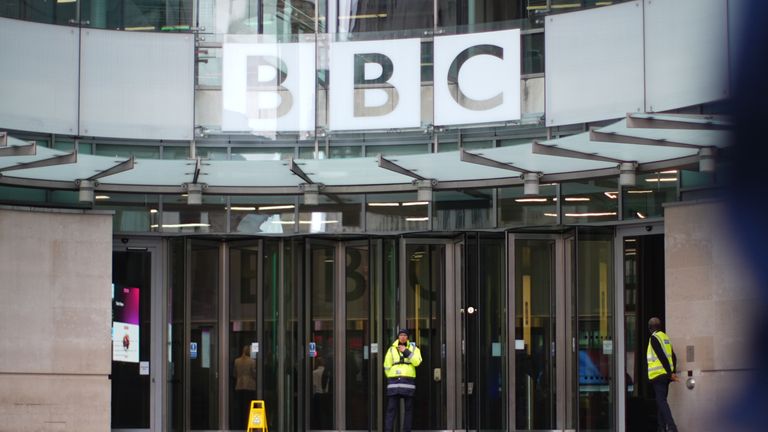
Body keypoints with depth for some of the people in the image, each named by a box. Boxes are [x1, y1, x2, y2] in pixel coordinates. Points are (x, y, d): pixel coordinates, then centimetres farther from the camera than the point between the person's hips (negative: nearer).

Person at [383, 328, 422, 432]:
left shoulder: (413, 348, 9)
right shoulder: (392, 350, 9)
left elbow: (417, 361, -8)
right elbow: (387, 366, 12)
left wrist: (406, 352, -11)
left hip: (408, 381, 1)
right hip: (394, 382, -1)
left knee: (408, 408, 2)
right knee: (391, 408, -6)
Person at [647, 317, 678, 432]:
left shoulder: (654, 338, -9)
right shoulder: (665, 337, 16)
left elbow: (662, 357, -17)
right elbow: (673, 357, 14)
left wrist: (670, 373, -16)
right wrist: (673, 372, 10)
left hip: (658, 374, -8)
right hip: (665, 375, 8)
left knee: (661, 401, -13)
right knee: (661, 400, 14)